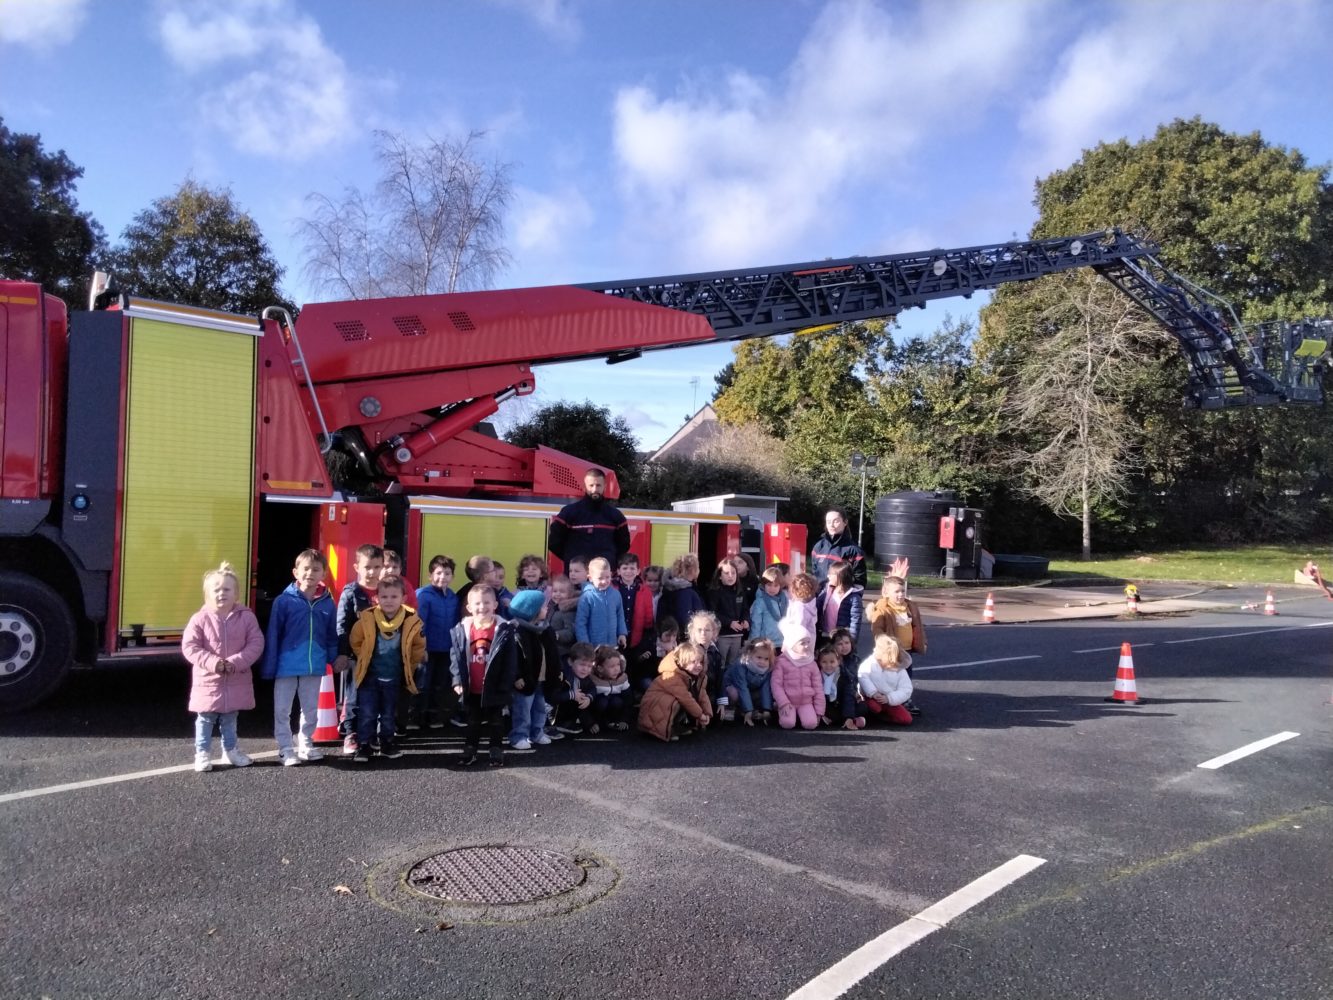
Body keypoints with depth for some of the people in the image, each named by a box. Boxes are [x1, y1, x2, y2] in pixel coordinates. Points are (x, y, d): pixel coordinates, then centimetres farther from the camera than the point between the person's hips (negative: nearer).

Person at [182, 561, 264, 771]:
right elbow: (189, 647, -11)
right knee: (205, 720, 8)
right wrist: (212, 662, -22)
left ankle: (230, 751, 29)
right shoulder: (200, 618, -8)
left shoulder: (246, 617, -5)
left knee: (230, 720, 17)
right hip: (208, 681, -2)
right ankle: (202, 753, 19)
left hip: (236, 681, 2)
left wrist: (236, 662, -20)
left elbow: (256, 643, -8)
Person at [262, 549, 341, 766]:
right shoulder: (284, 601, -10)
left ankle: (305, 745, 30)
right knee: (282, 710, 7)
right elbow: (273, 636, -8)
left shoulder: (328, 603, -1)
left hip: (314, 666, 3)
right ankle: (286, 748, 19)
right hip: (287, 665, -3)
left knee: (311, 709, 15)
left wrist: (335, 658, -2)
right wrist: (269, 667, -9)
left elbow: (332, 636, 7)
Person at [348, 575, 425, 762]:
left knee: (389, 714, 16)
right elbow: (355, 642, 2)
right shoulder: (367, 618, -15)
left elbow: (419, 646, 2)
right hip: (369, 676, -1)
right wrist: (366, 660, 6)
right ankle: (363, 745, 13)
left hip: (394, 678, 1)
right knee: (367, 714, 2)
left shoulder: (412, 620, -14)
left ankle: (388, 743, 29)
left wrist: (409, 667, 4)